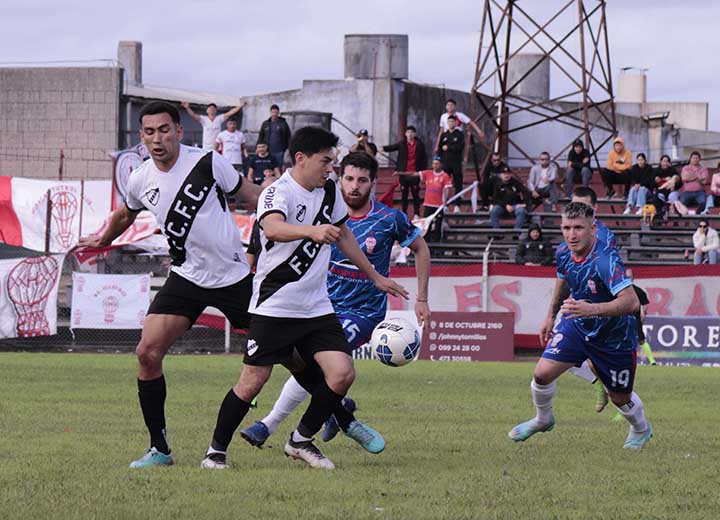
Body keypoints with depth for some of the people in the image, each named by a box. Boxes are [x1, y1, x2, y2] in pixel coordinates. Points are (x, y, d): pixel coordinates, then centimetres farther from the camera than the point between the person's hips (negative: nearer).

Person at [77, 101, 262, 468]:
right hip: (187, 278, 3)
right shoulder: (140, 181, -3)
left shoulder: (208, 163, -14)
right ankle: (159, 448, -4)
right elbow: (125, 215, 21)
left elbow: (251, 194, 0)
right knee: (148, 352, -14)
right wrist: (103, 240, 34)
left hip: (234, 276, -2)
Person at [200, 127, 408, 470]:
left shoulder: (329, 191, 8)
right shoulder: (277, 193, -14)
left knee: (342, 374, -8)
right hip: (273, 306, -6)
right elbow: (273, 227, -37)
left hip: (316, 308, 6)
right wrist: (313, 231, -55)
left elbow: (343, 236, 25)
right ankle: (216, 450, 12)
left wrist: (376, 277, 31)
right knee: (252, 382, -6)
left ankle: (301, 441, 10)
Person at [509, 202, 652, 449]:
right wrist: (551, 316, 21)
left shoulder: (605, 261, -34)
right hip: (576, 325, 5)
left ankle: (641, 430, 45)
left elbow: (631, 302, -44)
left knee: (620, 398, 11)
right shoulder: (564, 253, -12)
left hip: (614, 335, -5)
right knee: (543, 373, -10)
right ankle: (543, 419, 21)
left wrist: (592, 309, -55)